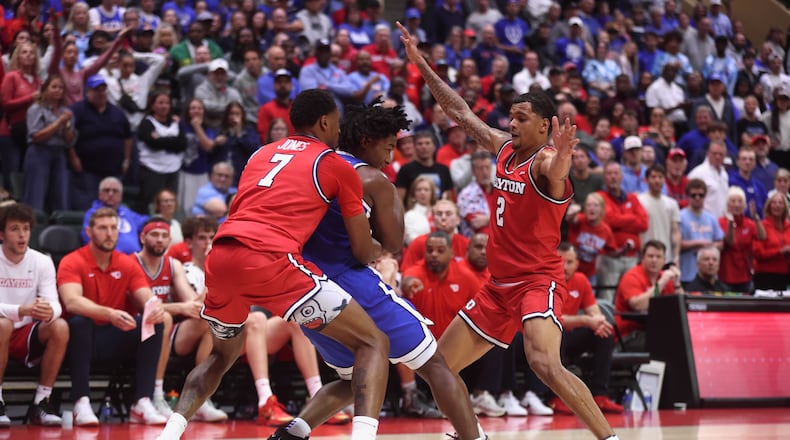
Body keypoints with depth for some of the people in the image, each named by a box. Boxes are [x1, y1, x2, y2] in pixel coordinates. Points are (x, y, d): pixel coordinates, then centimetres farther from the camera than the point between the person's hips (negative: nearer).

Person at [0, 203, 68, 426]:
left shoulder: (42, 262, -1)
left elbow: (54, 304, -9)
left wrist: (49, 312, -35)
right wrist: (20, 311, -38)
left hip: (27, 336, 3)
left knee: (60, 327, -26)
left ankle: (41, 402, -17)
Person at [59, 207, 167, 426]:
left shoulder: (128, 264, 7)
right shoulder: (72, 262, -8)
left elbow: (147, 298, -4)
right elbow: (72, 302, -26)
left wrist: (156, 308, -31)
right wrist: (110, 314, -44)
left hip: (117, 342, 4)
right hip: (84, 341, -4)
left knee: (154, 323, -20)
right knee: (79, 322, -35)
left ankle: (142, 404, -26)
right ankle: (81, 404, -37)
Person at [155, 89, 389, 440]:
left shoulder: (262, 154, 28)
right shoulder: (337, 166, 13)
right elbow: (363, 252, 16)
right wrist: (378, 250, 39)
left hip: (220, 256, 6)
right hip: (270, 261, -6)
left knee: (222, 354, 33)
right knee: (373, 343, 2)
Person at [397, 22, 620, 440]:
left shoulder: (545, 161, -17)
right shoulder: (505, 148, 6)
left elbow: (554, 171, -42)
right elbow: (460, 112, 16)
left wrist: (560, 166, -66)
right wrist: (420, 64, 15)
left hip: (537, 280, -9)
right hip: (499, 284, 9)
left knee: (545, 364, -30)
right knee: (440, 364, 11)